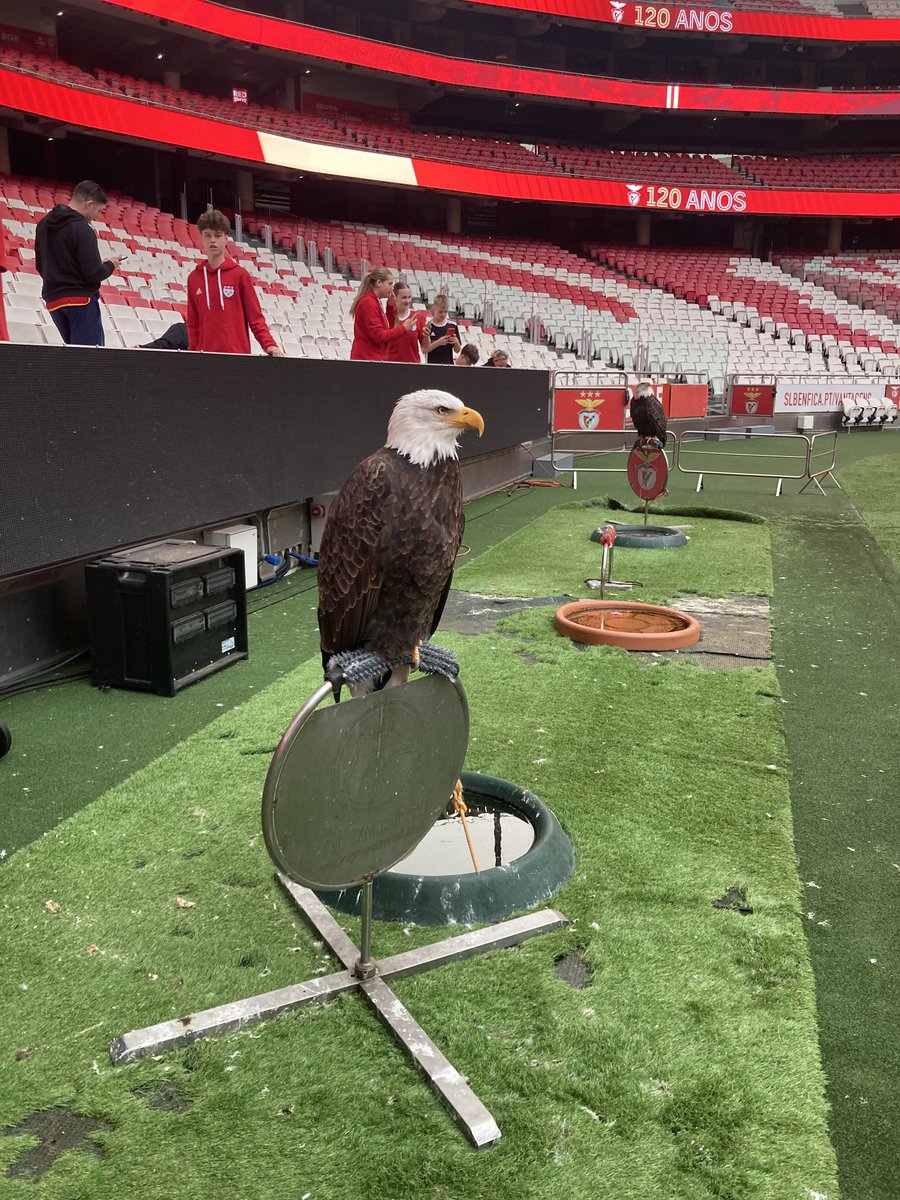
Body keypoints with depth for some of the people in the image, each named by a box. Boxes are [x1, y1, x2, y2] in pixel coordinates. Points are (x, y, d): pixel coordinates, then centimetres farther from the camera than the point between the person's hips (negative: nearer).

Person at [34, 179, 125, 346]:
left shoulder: (43, 224, 11)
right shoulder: (82, 229, -14)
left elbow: (40, 266, 18)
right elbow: (94, 275, -17)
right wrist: (110, 264, 1)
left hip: (52, 300, 8)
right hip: (80, 300, -8)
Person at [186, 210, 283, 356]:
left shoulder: (240, 274, 2)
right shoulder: (193, 278, 10)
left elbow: (255, 317, 0)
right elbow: (193, 322, 13)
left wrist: (270, 344, -14)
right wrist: (193, 350, 4)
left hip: (238, 354, -2)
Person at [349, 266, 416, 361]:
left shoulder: (375, 302, 14)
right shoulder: (368, 303, -13)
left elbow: (387, 329, 17)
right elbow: (378, 336, -19)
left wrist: (391, 306, 7)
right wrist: (404, 328, -17)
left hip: (376, 358, 9)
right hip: (367, 358, -9)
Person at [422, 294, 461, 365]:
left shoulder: (453, 326, 4)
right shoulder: (428, 325, -4)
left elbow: (457, 350, 8)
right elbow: (424, 350, -9)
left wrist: (456, 342, -13)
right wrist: (438, 342, -21)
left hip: (449, 364, 2)